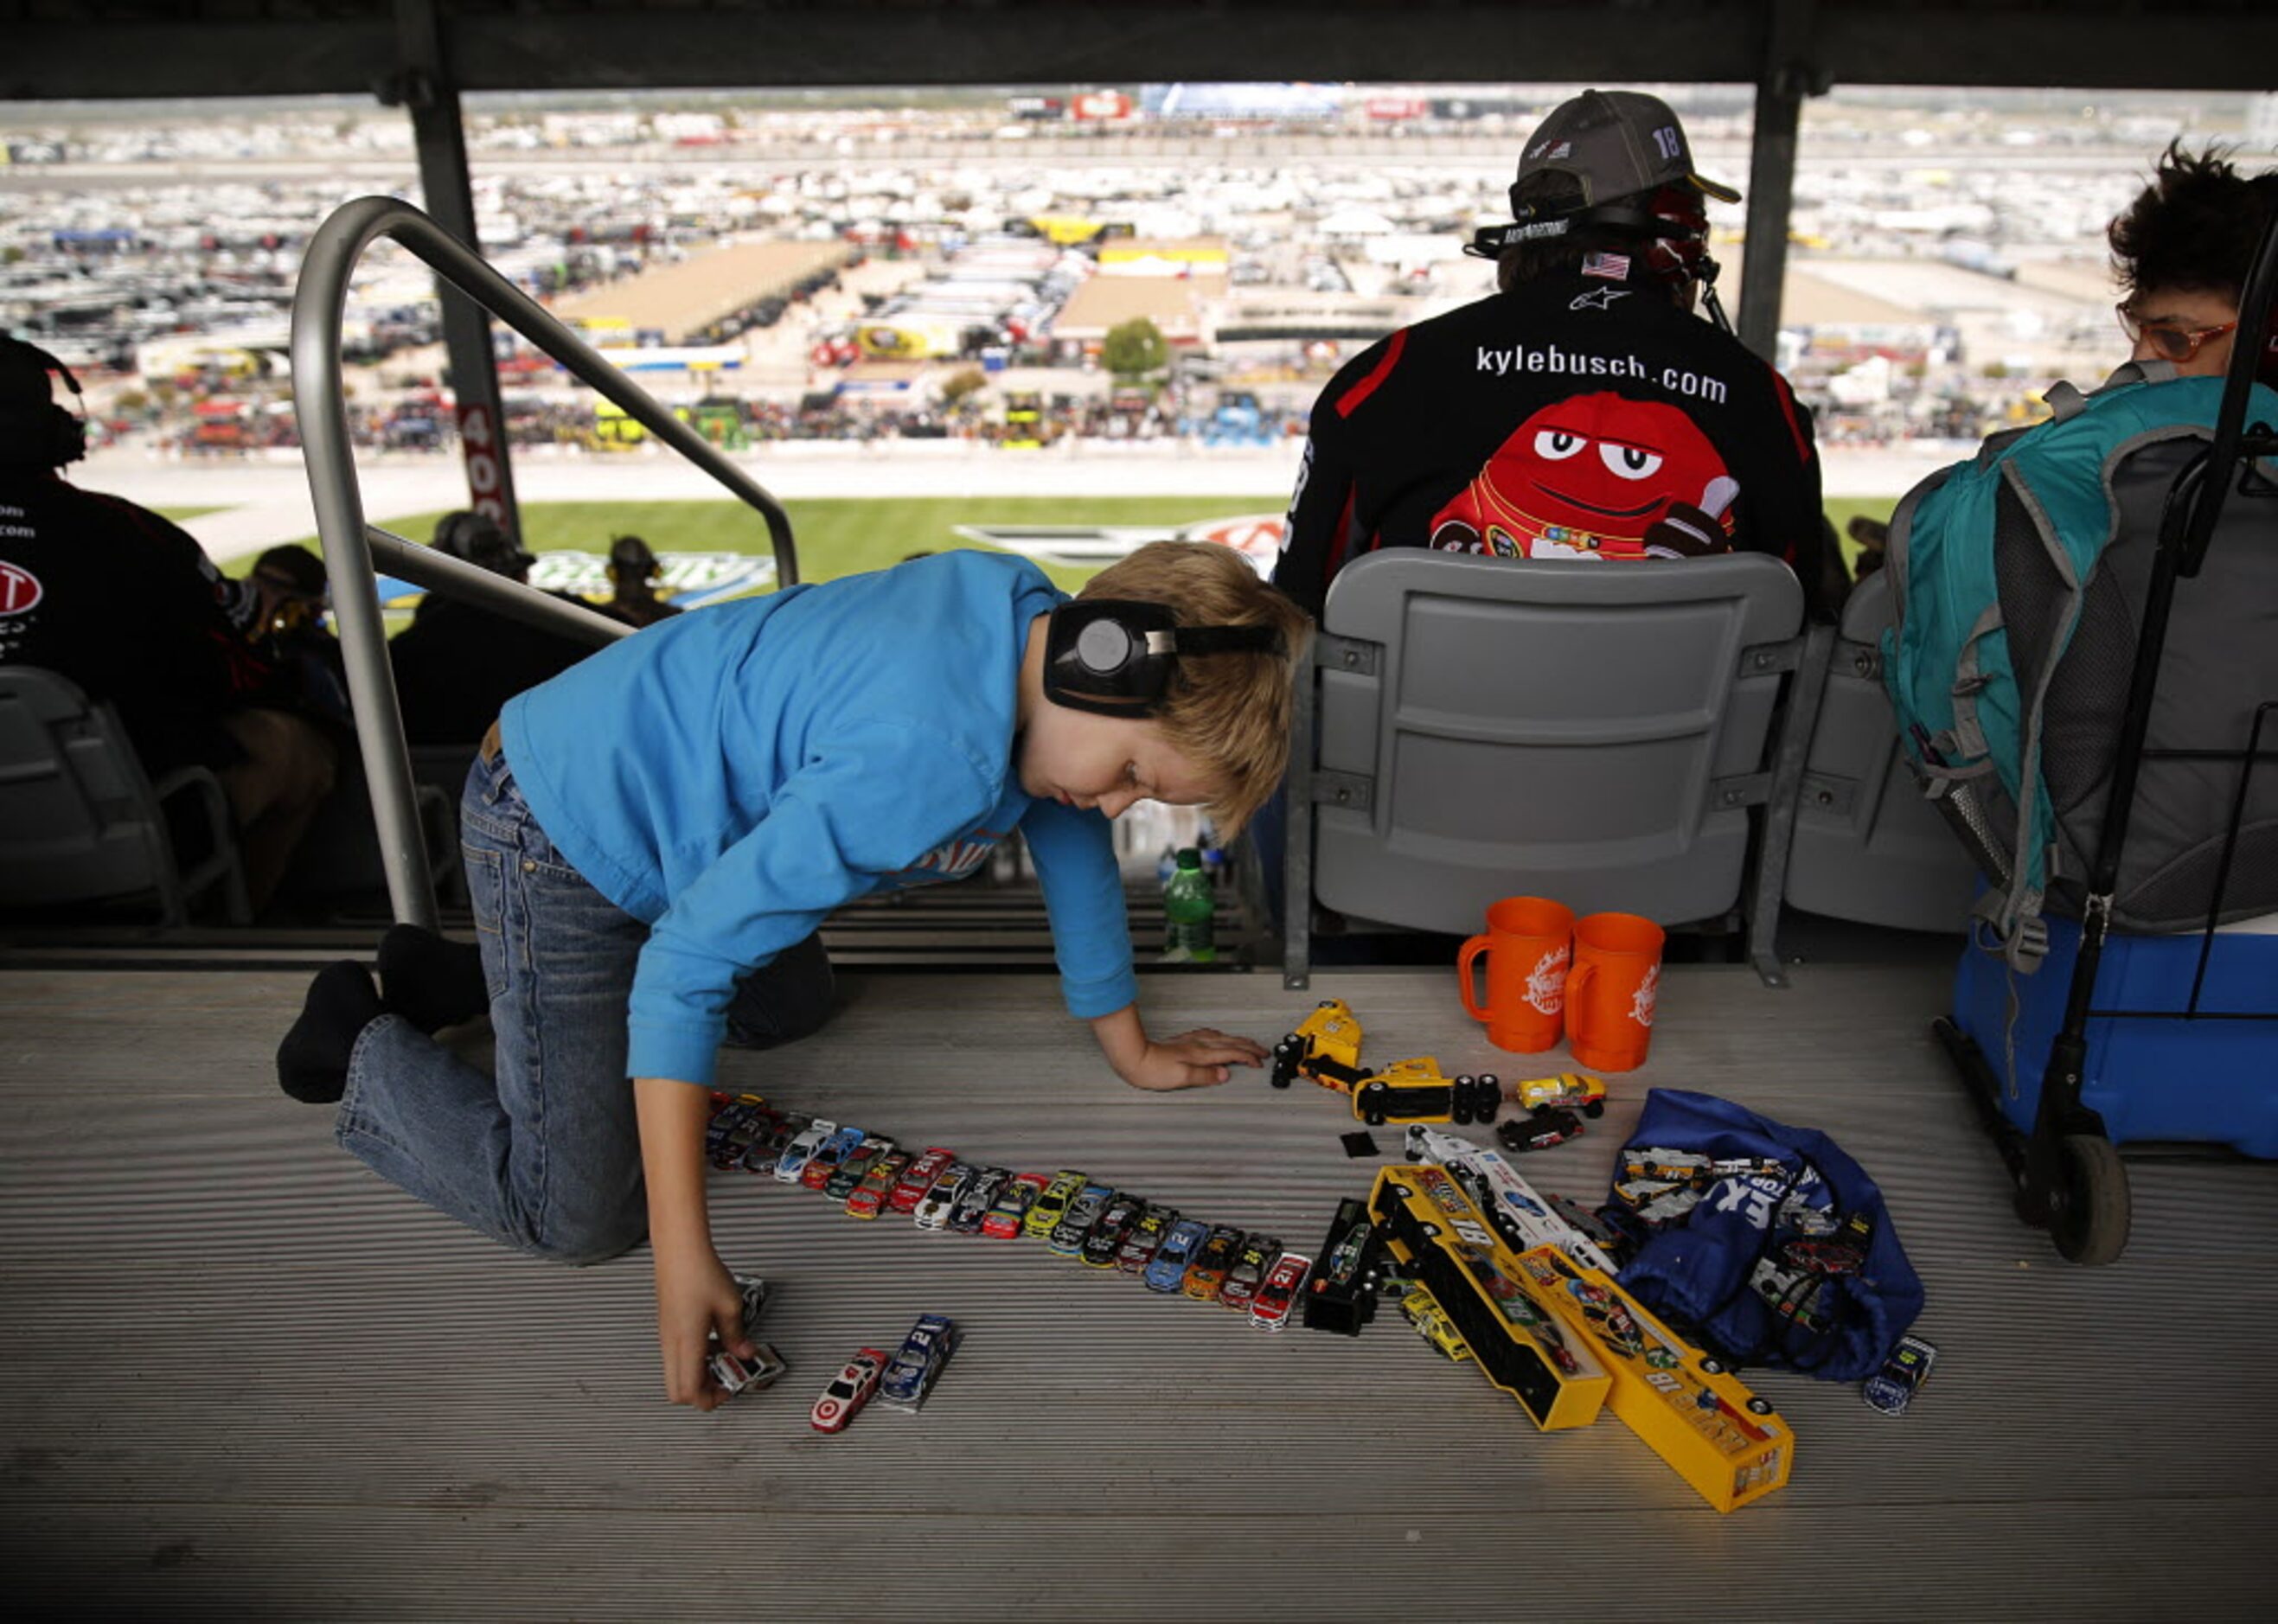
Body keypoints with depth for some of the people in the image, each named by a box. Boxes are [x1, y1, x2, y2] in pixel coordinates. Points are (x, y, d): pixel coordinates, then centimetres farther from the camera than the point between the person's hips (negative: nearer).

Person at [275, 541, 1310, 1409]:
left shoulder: (1039, 625, -11)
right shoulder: (928, 757, -39)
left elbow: (1073, 845, 4)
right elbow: (686, 964, -34)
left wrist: (1131, 1049, 13)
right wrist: (683, 1258, -33)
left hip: (663, 809, 9)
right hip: (563, 834, -9)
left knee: (789, 1009, 29)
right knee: (578, 1220, -8)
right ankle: (364, 1048, 17)